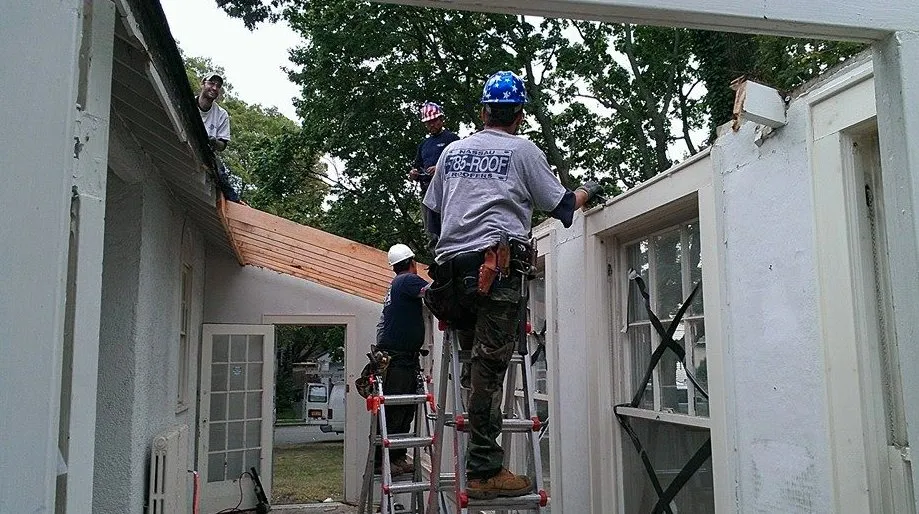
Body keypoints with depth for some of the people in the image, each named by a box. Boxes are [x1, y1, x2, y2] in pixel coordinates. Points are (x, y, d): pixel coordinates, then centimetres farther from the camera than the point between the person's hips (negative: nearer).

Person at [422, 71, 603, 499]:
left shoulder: (453, 151, 21)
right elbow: (560, 207, 13)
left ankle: (478, 463, 17)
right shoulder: (523, 151, 8)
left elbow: (432, 213, 24)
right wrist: (587, 191, 33)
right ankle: (484, 471, -6)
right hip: (496, 264, -5)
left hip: (451, 266, 5)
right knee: (489, 367, -8)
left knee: (475, 364, 15)